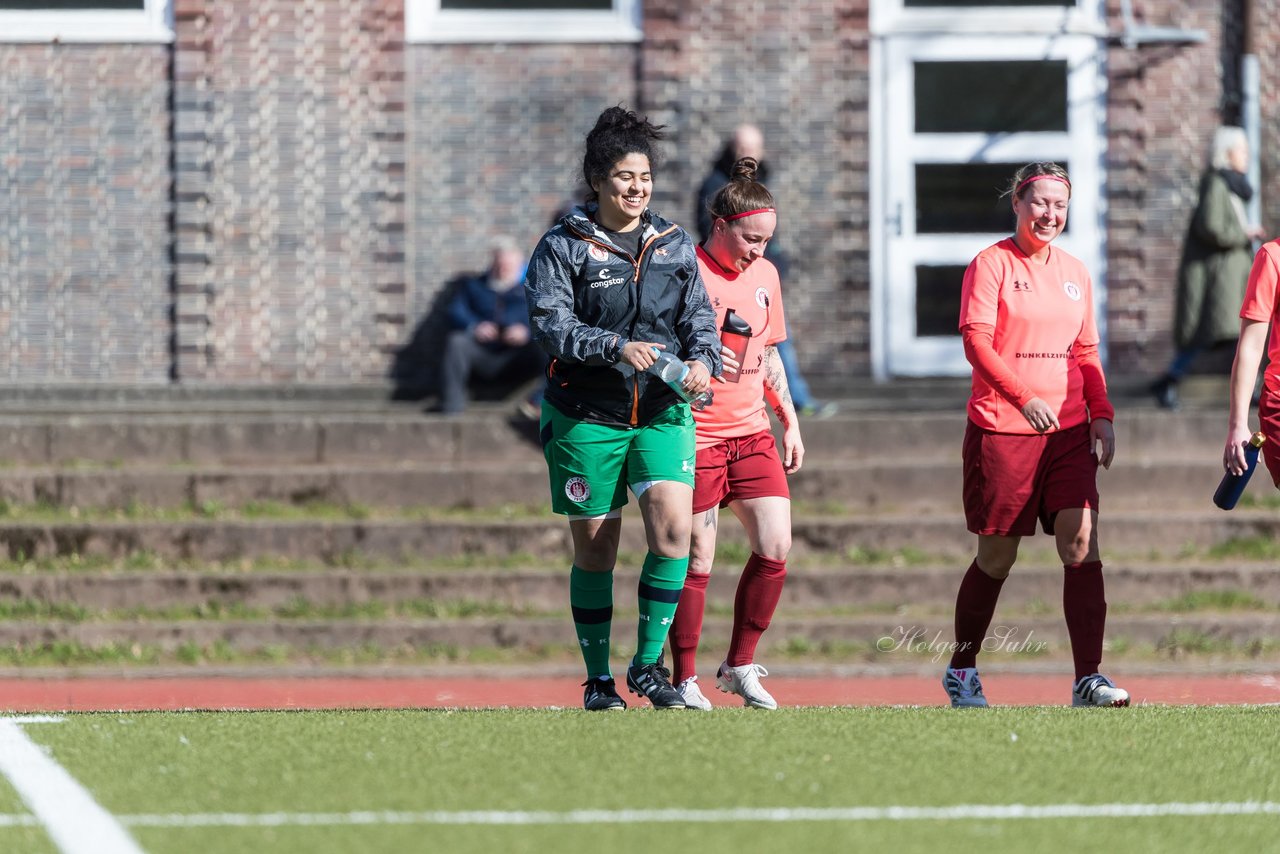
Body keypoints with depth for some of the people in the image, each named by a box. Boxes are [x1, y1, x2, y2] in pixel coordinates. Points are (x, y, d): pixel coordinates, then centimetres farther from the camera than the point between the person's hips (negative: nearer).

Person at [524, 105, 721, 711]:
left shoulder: (675, 246, 11)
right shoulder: (563, 247, -2)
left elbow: (699, 316, 11)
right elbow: (550, 323, -12)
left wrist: (702, 359, -11)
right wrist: (617, 348, -25)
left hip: (662, 412, 2)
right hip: (586, 416, -2)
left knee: (673, 525, -17)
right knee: (595, 548, 3)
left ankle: (648, 662, -3)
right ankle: (597, 678, 16)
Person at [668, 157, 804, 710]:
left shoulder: (764, 275, 12)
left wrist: (790, 423, 18)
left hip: (752, 435, 6)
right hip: (696, 435, -6)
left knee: (776, 547, -4)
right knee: (697, 560, -3)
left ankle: (740, 665, 11)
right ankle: (685, 680, 8)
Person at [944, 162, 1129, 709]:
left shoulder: (1075, 273, 14)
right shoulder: (992, 264, -4)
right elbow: (976, 340, -13)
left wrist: (1101, 413, 5)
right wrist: (1024, 397, -24)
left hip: (1068, 431, 4)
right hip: (1002, 431, -4)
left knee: (1081, 542, -10)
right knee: (997, 556, 3)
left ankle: (1088, 679, -13)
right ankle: (961, 671, 23)